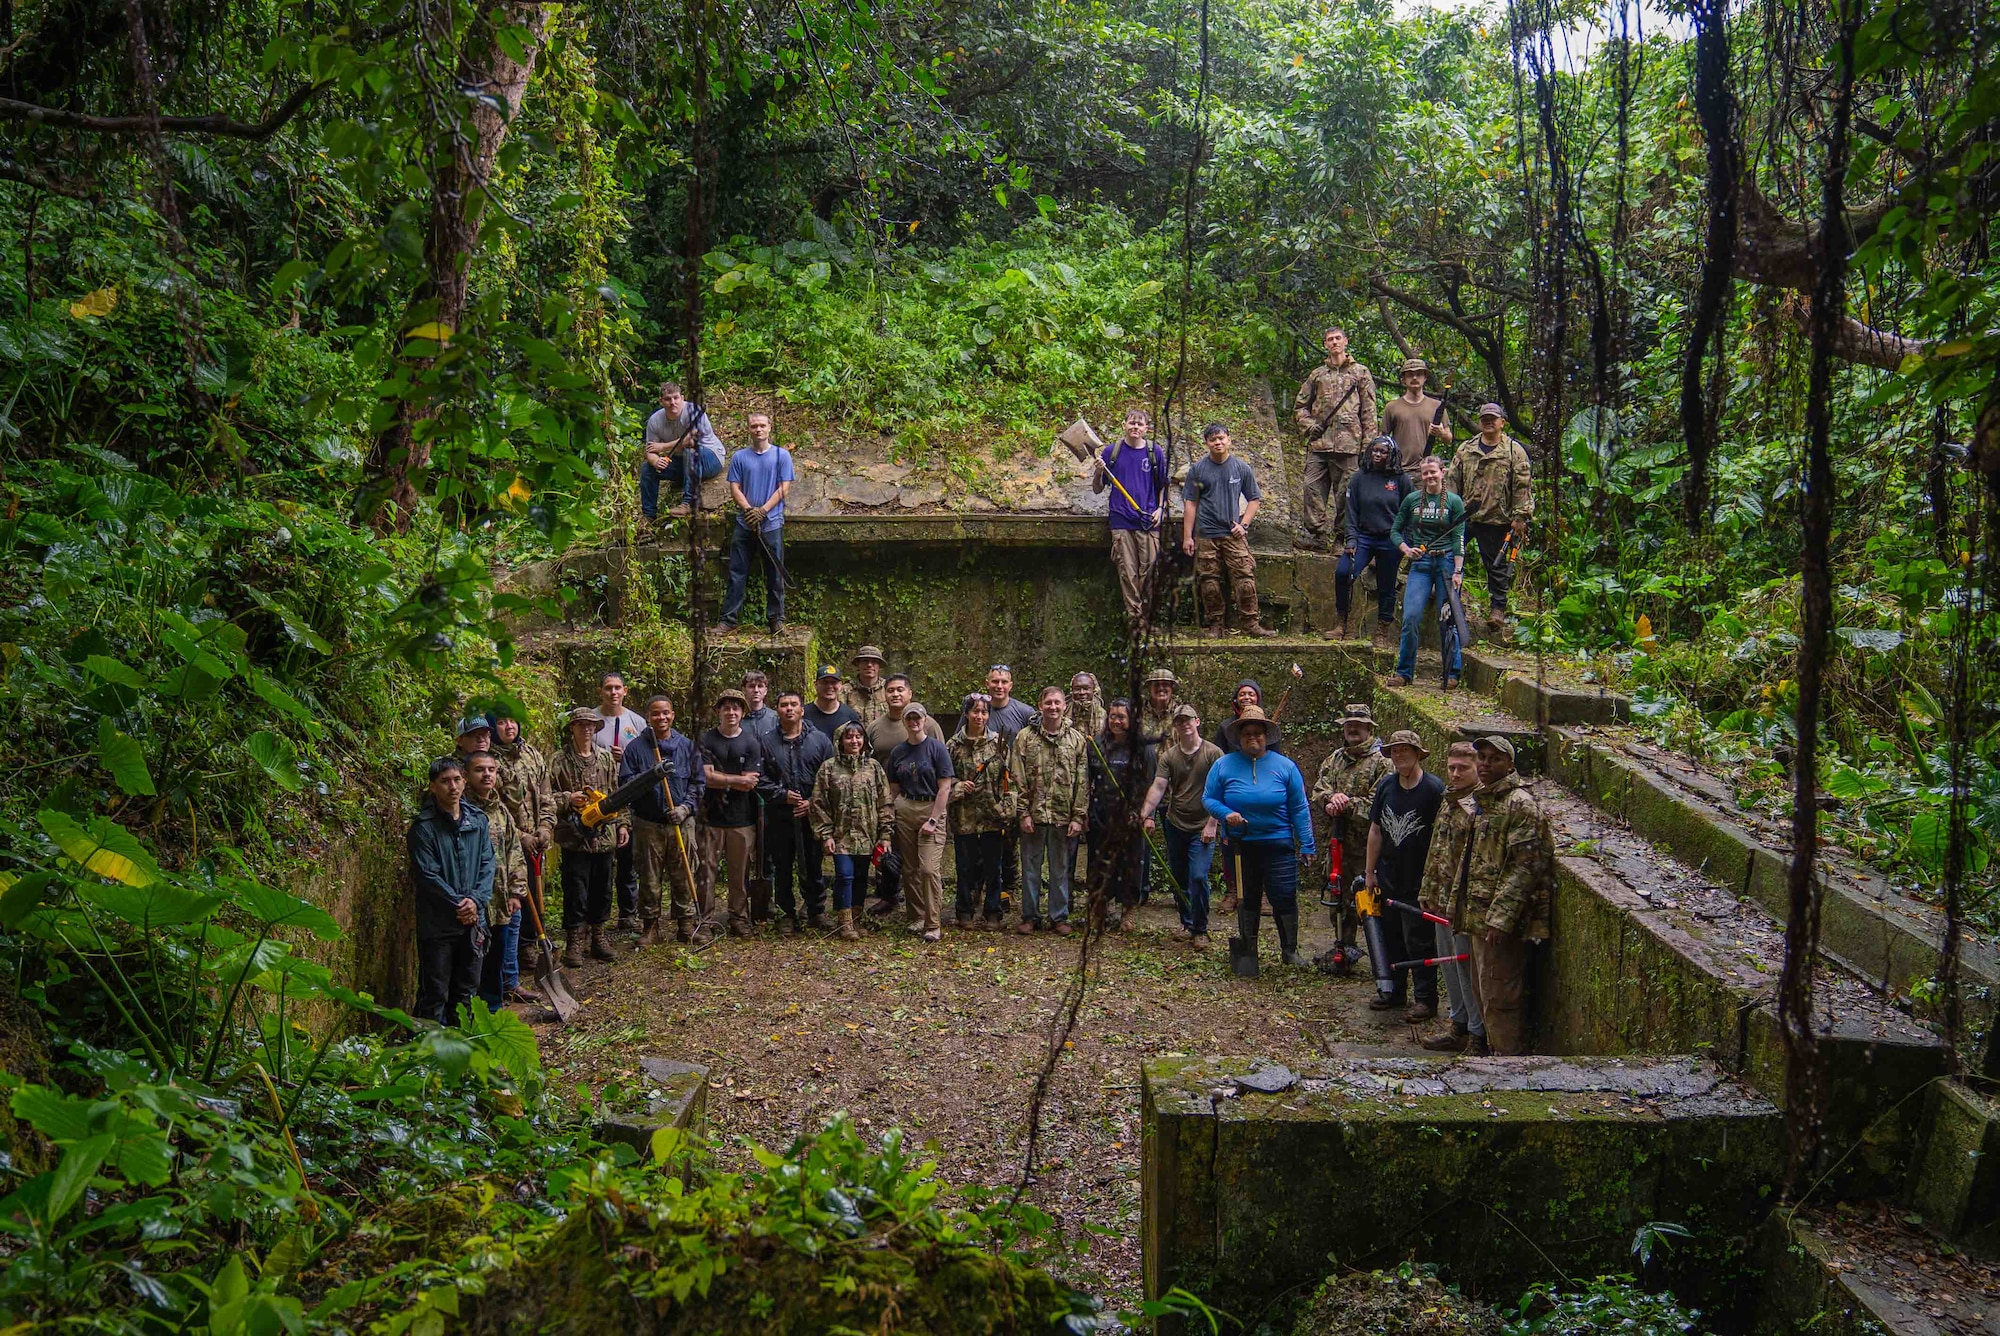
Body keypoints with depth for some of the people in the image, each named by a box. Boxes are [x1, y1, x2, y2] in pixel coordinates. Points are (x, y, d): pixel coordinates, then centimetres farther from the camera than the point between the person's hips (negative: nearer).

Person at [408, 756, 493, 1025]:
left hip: (472, 921, 5)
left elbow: (487, 864, 4)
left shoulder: (478, 820, 6)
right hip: (437, 923, -5)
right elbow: (427, 875, -13)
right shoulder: (423, 827, -10)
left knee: (467, 990, 15)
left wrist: (476, 900, -10)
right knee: (435, 995, 0)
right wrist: (459, 904, -15)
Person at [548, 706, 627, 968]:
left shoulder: (606, 758, 10)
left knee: (602, 889, 11)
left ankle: (598, 937, 24)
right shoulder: (560, 761, -3)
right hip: (574, 836, -4)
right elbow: (545, 795, -4)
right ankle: (574, 943, 9)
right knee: (575, 891, 0)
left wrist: (623, 823, 9)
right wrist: (568, 798, -18)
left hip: (605, 835, 4)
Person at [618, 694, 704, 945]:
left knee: (683, 876, 5)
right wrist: (652, 775, -19)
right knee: (649, 879, 4)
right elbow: (625, 784, -4)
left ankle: (686, 924, 15)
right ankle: (650, 927, 13)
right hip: (648, 823, -1)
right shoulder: (635, 747, 2)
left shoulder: (687, 745, 8)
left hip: (681, 823, 1)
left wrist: (686, 807, -6)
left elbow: (699, 782, 9)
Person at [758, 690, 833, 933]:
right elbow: (760, 778, 1)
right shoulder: (765, 741, 5)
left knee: (813, 866, 5)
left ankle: (817, 912, 18)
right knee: (782, 867, 6)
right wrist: (783, 795, -11)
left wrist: (813, 801, -8)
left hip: (811, 815, 0)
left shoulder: (820, 740, 5)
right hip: (779, 816, 0)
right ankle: (787, 915, 17)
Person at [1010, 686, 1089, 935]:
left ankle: (1059, 917, 19)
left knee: (1061, 868, 8)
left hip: (1064, 816, 1)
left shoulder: (1076, 740, 4)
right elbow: (1018, 778, -2)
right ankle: (1030, 916, 17)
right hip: (1034, 814, -1)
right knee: (1031, 867, 7)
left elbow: (1083, 782, 3)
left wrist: (1078, 817, -3)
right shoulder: (1025, 737, 0)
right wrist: (1024, 812, -8)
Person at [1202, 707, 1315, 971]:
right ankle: (1248, 952, 26)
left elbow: (1299, 808, 1)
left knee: (1284, 897, -4)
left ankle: (1290, 950, 14)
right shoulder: (1223, 765, 1)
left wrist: (1307, 845, -2)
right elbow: (1208, 799, 5)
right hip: (1241, 845, 1)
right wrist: (1226, 814, -15)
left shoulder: (1284, 766, 0)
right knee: (1247, 899, 13)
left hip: (1279, 845, -1)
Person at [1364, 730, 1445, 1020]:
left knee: (1418, 942, 0)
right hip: (1387, 879, 6)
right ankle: (1394, 991, 29)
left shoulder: (1434, 788, -13)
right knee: (1391, 938, 15)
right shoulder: (1385, 785, 4)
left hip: (1418, 883, -6)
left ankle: (1426, 1000, 10)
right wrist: (1370, 871, 10)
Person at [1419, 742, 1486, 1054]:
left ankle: (1478, 1038, 8)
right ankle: (1459, 1027, 30)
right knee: (1449, 966, 17)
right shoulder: (1448, 801, 12)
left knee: (1467, 969, -2)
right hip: (1443, 901, 9)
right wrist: (1430, 891, 18)